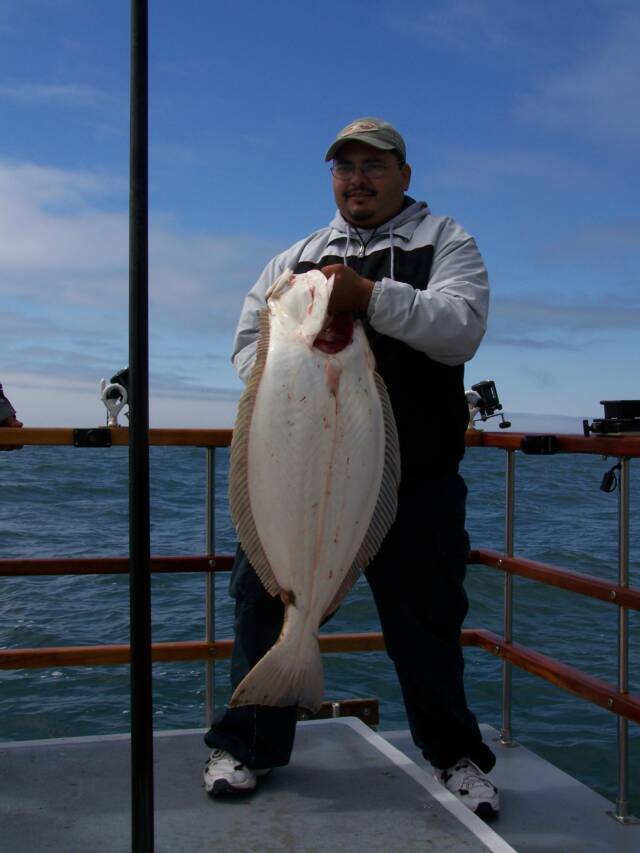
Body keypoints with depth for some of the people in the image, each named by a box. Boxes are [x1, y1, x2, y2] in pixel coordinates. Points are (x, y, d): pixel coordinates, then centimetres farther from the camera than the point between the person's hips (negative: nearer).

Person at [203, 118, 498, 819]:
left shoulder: (443, 241, 8)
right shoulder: (294, 258, 17)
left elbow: (461, 329, -10)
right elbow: (249, 342, 12)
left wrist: (369, 295, -22)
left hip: (415, 477, -2)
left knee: (426, 617, 8)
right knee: (267, 603, 6)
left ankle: (454, 754, 28)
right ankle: (247, 746, 25)